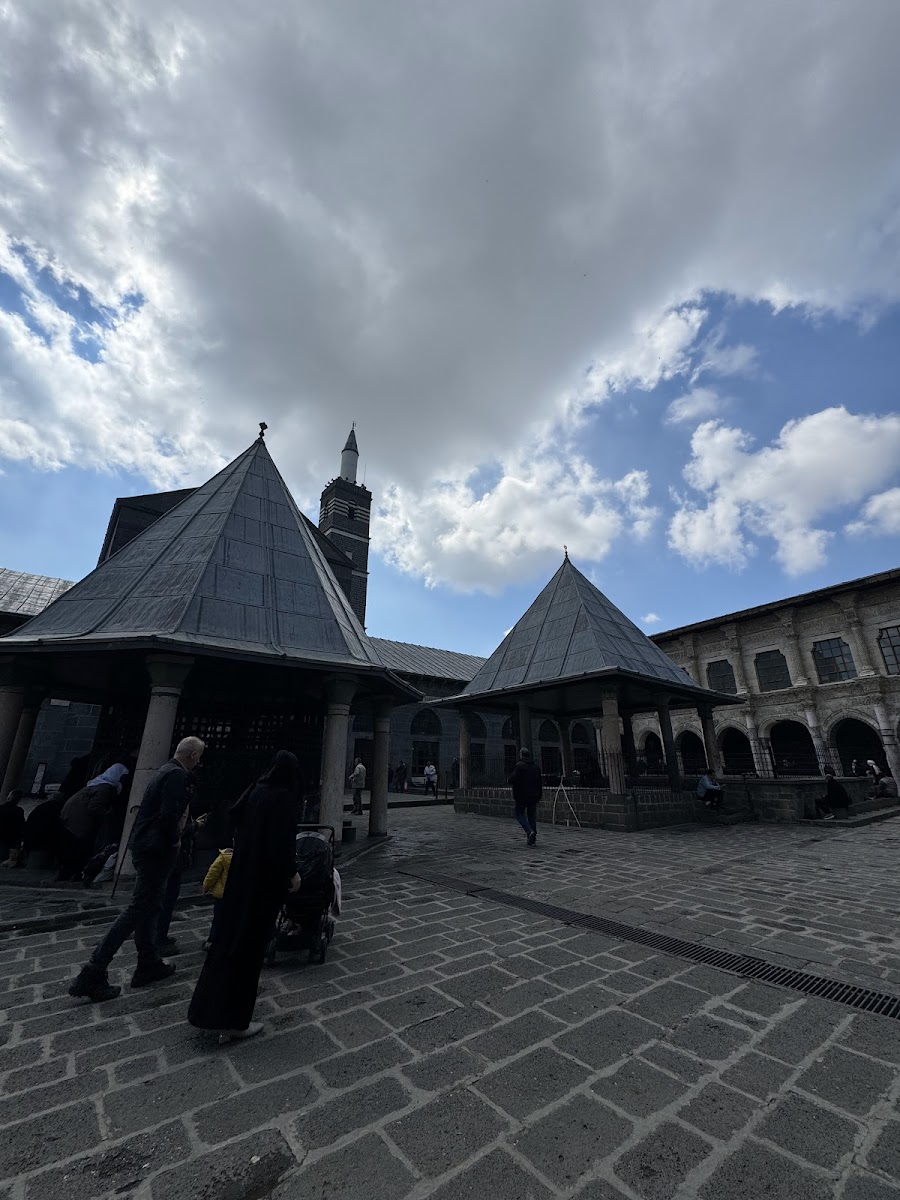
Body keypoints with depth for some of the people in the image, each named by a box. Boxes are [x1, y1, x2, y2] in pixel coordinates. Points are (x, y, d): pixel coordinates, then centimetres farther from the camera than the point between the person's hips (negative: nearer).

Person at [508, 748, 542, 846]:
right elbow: (540, 782, 12)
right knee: (532, 815, 11)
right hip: (534, 796, 6)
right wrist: (539, 795, 18)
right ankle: (533, 838, 10)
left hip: (522, 796, -5)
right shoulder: (536, 766, 9)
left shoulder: (519, 766, -11)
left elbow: (513, 780, -19)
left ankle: (529, 831, -13)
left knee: (519, 813, 7)